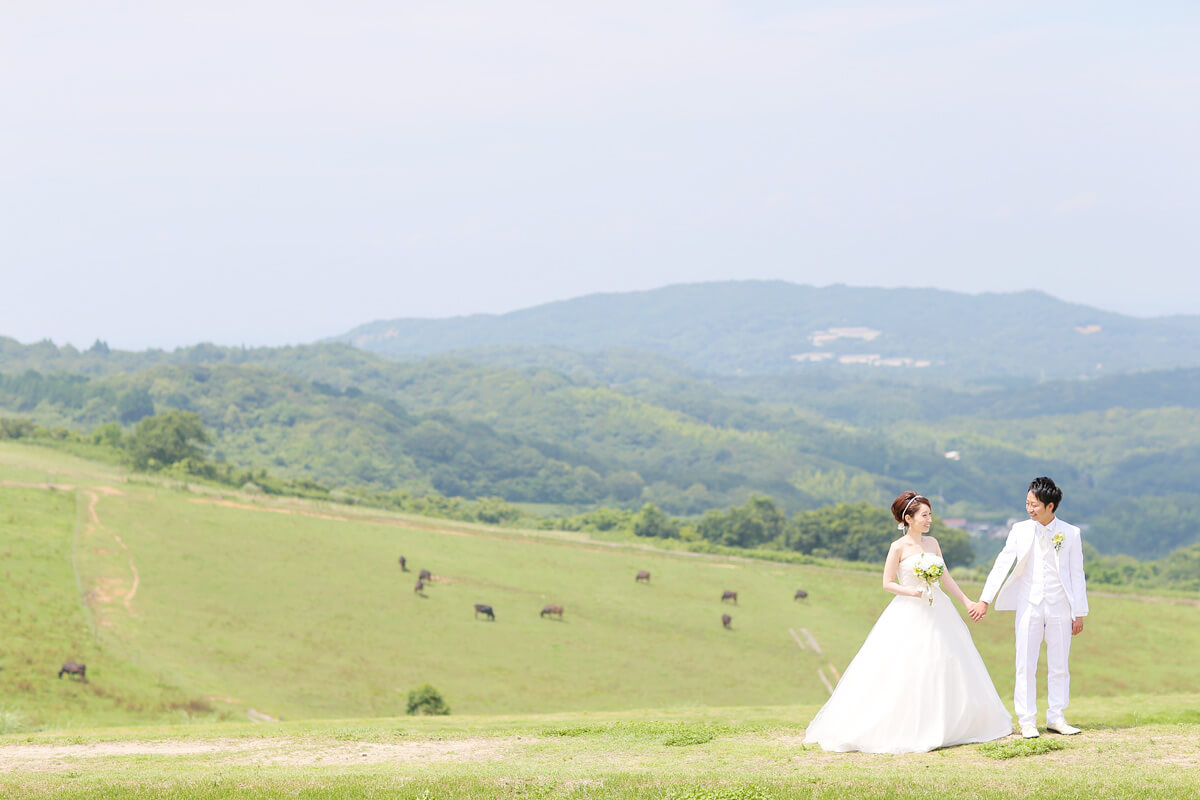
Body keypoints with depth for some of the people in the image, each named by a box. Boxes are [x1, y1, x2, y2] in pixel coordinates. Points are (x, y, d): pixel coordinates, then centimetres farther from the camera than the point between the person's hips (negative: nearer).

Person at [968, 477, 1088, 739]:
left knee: (1059, 666, 6)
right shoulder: (1020, 530, 1)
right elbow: (1002, 564, -1)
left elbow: (1076, 575, 3)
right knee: (1026, 665, 0)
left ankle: (1056, 718, 15)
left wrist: (1079, 613, 2)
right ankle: (1027, 721, 5)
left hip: (1059, 608, 0)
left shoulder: (1070, 534, 0)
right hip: (1029, 607, 0)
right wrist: (985, 600, -8)